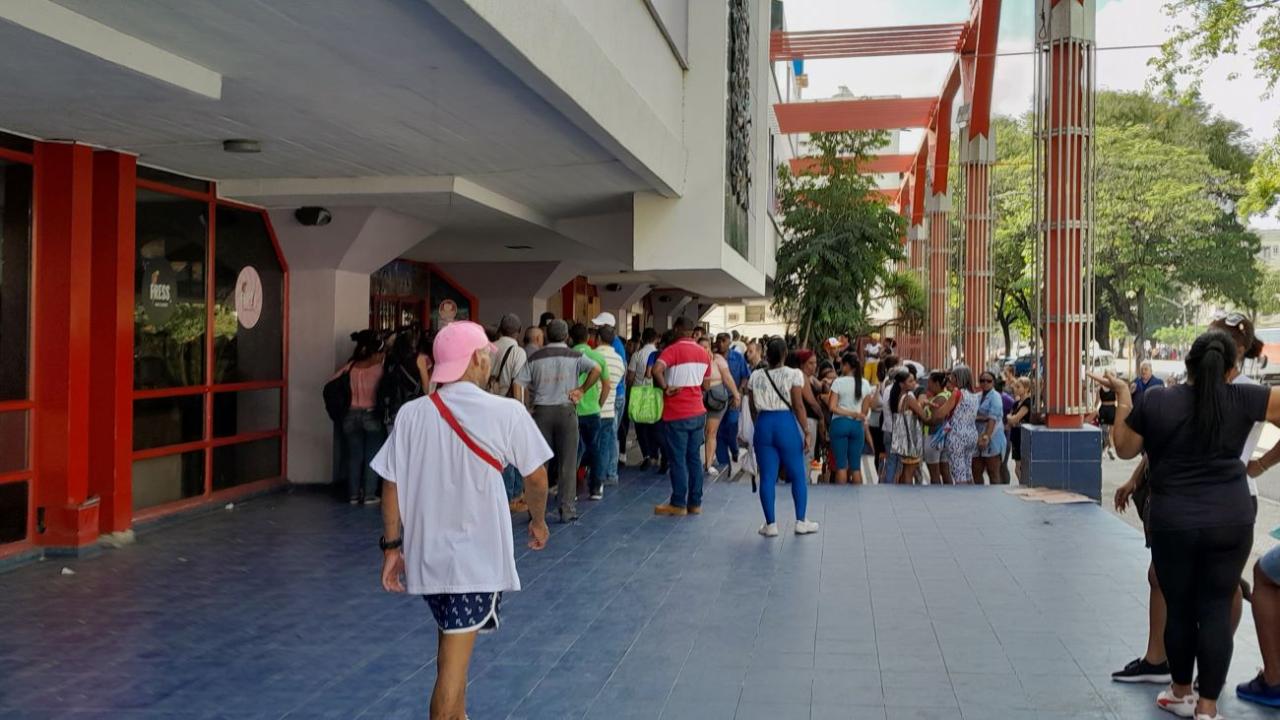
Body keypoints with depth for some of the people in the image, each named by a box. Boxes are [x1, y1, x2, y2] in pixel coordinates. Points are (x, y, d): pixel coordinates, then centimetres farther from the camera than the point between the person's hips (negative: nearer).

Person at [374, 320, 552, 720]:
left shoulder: (411, 414, -3)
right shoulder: (506, 412, -12)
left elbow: (391, 484, -1)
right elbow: (535, 477, -2)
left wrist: (392, 545, 7)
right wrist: (538, 520, 16)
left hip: (427, 552, 5)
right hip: (477, 556, -4)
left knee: (452, 645, 26)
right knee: (455, 659, 1)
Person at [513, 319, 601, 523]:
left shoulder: (535, 358, 6)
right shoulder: (575, 357, 1)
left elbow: (519, 384, 0)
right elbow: (596, 369, -14)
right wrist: (582, 390, -5)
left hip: (541, 411, 2)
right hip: (566, 410, -2)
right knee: (567, 463, 4)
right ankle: (567, 509, 5)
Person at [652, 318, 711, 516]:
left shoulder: (673, 350, -12)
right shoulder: (703, 353, 8)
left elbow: (656, 369, -31)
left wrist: (665, 388, -18)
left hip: (677, 414, -6)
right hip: (698, 412, 6)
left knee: (678, 460, 1)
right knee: (694, 458, 11)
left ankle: (678, 504, 6)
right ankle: (695, 503, 15)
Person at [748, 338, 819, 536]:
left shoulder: (755, 376, 5)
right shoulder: (793, 375, -5)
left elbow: (753, 408, 8)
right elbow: (798, 406, -9)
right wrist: (806, 431, -5)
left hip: (763, 424, 3)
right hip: (786, 423, -3)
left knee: (767, 477, 5)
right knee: (797, 475, 10)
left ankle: (770, 524, 7)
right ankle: (801, 521, 14)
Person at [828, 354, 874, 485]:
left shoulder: (838, 382, -5)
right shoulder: (865, 384, 5)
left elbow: (832, 407, -12)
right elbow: (865, 411, 7)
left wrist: (849, 413, -5)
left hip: (840, 423, -3)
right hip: (858, 425, 3)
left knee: (841, 465, -1)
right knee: (856, 465, 9)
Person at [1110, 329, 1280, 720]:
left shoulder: (1153, 400, -7)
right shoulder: (1243, 399, -7)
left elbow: (1125, 449, 4)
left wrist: (1122, 396, 10)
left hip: (1173, 523, 0)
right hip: (1230, 521, 0)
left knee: (1179, 608, 12)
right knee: (1217, 609, 6)